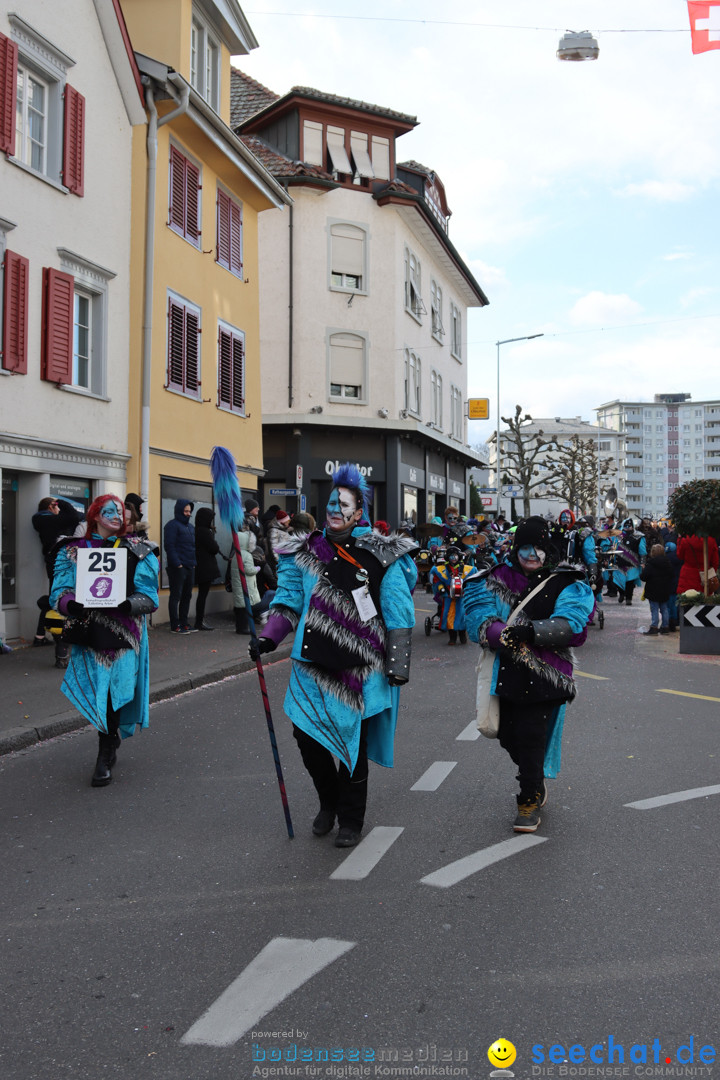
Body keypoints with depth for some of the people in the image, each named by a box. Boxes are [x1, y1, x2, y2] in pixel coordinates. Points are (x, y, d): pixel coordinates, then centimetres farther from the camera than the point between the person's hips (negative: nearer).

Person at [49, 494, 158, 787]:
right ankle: (109, 747, 27)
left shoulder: (137, 551, 6)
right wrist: (72, 604, -19)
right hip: (89, 634, 1)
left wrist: (126, 603, -19)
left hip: (124, 634, -1)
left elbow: (148, 597, 1)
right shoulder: (73, 551, 9)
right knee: (99, 694, 0)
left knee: (114, 693, -6)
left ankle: (105, 758, 9)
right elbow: (59, 593, 3)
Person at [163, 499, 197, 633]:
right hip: (177, 567, -8)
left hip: (190, 567, 8)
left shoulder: (191, 527, 18)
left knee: (187, 596, 12)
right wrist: (178, 564, -19)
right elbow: (170, 546, -14)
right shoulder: (172, 525, -8)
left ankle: (184, 623, 20)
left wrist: (194, 562, 11)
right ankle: (175, 626, -1)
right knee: (176, 596, -4)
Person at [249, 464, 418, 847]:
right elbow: (289, 600, 9)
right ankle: (329, 802, 31)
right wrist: (268, 637, -6)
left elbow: (398, 614, -2)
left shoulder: (380, 556, -3)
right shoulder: (305, 553, 8)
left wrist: (398, 665, -7)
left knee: (352, 743, 3)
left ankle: (351, 820, 23)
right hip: (314, 665, 3)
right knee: (306, 734, 3)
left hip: (360, 669, -3)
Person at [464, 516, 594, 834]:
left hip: (545, 674, -4)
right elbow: (479, 620, -5)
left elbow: (569, 624, -15)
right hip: (507, 673, 4)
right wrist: (504, 634, -26)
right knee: (508, 735, 12)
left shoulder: (567, 583, -1)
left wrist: (530, 632, -29)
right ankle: (536, 781, 42)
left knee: (531, 735, -7)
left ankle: (530, 799, 14)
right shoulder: (499, 578, 6)